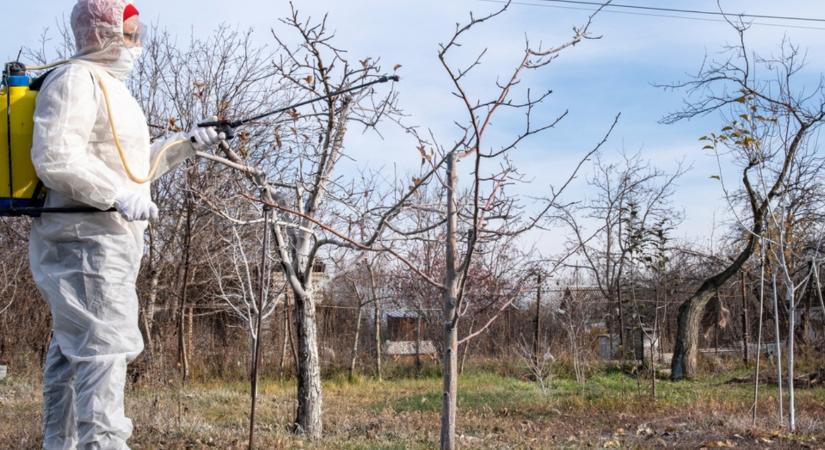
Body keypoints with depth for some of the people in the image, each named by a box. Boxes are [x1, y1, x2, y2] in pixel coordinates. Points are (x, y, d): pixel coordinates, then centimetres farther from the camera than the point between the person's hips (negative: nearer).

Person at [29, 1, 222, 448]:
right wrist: (119, 195, -25)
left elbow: (131, 162, 29)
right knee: (106, 345, -16)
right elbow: (55, 159, -20)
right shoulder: (75, 80, -9)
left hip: (103, 241, 10)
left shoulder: (111, 88, 23)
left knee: (73, 349, 11)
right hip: (86, 239, -10)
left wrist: (186, 143, 20)